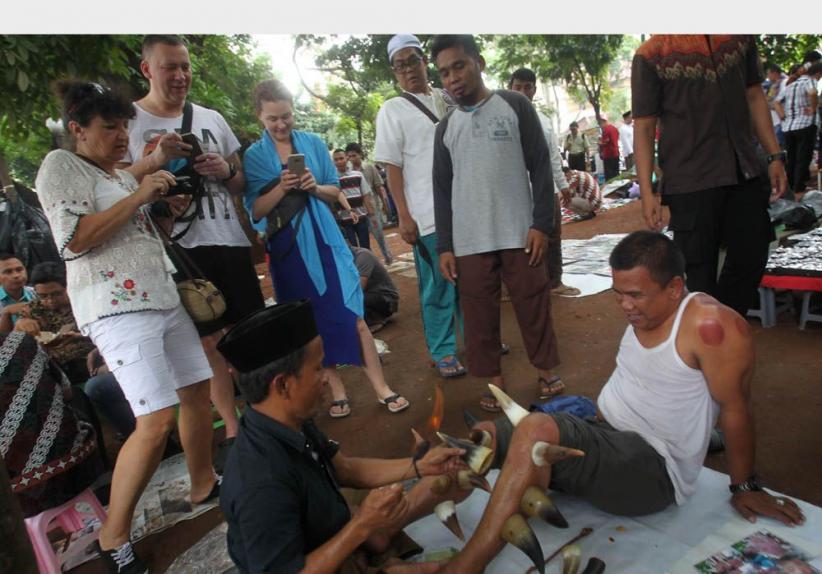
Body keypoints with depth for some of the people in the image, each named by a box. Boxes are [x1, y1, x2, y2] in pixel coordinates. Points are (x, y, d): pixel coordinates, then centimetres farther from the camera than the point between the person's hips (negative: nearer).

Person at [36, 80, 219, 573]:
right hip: (117, 307, -9)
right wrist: (138, 197, -14)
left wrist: (164, 207, 12)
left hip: (165, 297, 9)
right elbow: (74, 240, -16)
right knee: (158, 420, -15)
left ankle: (204, 485, 31)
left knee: (197, 390, 12)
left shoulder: (123, 174, 20)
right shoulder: (61, 165, -3)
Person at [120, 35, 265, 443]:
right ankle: (233, 427, 19)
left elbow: (241, 183, 18)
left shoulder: (212, 118, 12)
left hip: (231, 241, 4)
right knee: (209, 340, 5)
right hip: (181, 248, -3)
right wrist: (155, 160, -18)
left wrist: (226, 171, -5)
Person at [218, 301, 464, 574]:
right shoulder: (263, 484, -40)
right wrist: (363, 525, -33)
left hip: (332, 536, 7)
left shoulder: (293, 424, -13)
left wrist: (420, 466, -5)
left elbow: (345, 468, 1)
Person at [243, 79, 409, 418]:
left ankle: (381, 388, 4)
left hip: (324, 239, 0)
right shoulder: (253, 156, 2)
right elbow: (255, 212, -2)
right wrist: (281, 188, -18)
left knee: (351, 312, -4)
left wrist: (315, 187, -13)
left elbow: (335, 192, 8)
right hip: (287, 247, 0)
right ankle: (336, 391, 19)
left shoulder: (314, 143, 6)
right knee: (312, 322, 6)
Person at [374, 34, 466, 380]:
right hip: (428, 215, -4)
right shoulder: (392, 110, -1)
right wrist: (404, 217, -11)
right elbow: (392, 166, -5)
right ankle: (442, 352, 18)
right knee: (438, 286, 3)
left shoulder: (448, 99, 12)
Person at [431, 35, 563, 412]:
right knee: (479, 314, 4)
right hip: (470, 242, 2)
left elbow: (540, 167, 1)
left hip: (520, 234, -2)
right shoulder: (446, 127, 11)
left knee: (534, 306, 6)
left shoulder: (515, 106, 4)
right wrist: (444, 246, 4)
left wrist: (541, 223, -7)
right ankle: (494, 380, 19)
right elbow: (442, 190, 10)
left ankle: (545, 371, 25)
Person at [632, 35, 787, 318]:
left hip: (745, 173, 6)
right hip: (690, 181, -5)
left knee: (751, 259, 13)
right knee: (701, 273, 1)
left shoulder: (741, 37, 10)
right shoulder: (651, 56, -5)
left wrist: (775, 156, 10)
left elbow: (754, 96, 16)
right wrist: (646, 192, -13)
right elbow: (644, 127, -7)